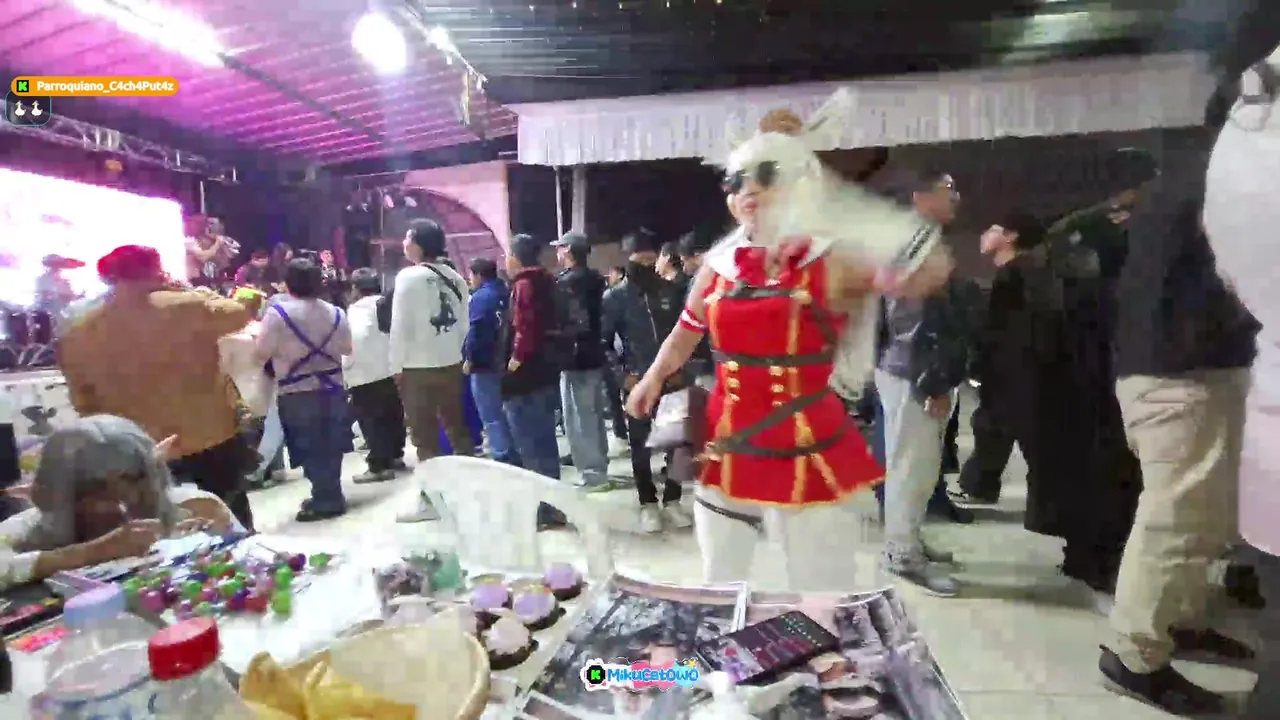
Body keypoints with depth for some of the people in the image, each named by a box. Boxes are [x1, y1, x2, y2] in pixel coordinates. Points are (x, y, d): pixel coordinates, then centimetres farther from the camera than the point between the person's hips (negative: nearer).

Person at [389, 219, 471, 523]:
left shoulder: (409, 276, -12)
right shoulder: (455, 278, 5)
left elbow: (401, 326, -13)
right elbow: (463, 323, 8)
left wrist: (397, 367, -4)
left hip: (418, 367, -6)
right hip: (452, 364, 6)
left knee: (425, 437, 2)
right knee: (457, 428, 16)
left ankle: (430, 500, 10)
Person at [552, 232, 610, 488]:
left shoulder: (565, 282, -14)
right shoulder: (595, 279, 9)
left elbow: (561, 322, -18)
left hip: (575, 359, -8)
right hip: (595, 356, 9)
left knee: (578, 420, -2)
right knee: (593, 414, 17)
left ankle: (591, 473, 2)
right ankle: (599, 465, 27)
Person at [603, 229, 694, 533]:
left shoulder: (673, 291, 0)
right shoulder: (614, 297, -4)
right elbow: (603, 342, -1)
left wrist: (681, 368, -1)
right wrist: (622, 374, -8)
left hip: (672, 380, 1)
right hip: (637, 382, -1)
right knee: (641, 445, 8)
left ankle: (672, 501, 23)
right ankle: (648, 503, 23)